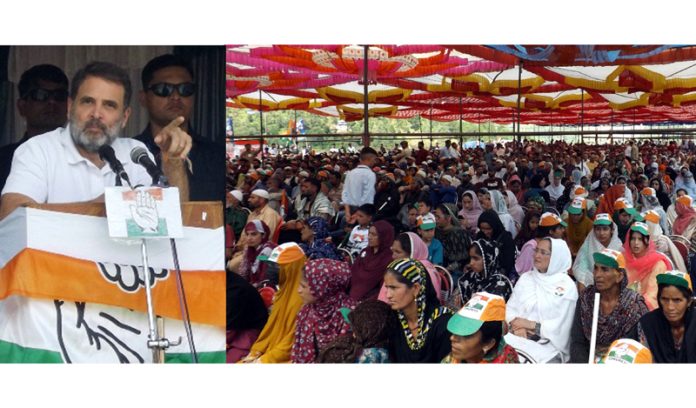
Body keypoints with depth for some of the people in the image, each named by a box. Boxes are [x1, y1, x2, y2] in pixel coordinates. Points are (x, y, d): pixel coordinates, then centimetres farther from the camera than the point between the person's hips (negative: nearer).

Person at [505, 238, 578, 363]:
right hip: (519, 338, 4)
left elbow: (562, 326, -8)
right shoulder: (526, 278, 13)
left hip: (549, 346, -3)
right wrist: (517, 326, -12)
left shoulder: (567, 286, -1)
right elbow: (510, 308, 8)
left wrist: (531, 325, -12)